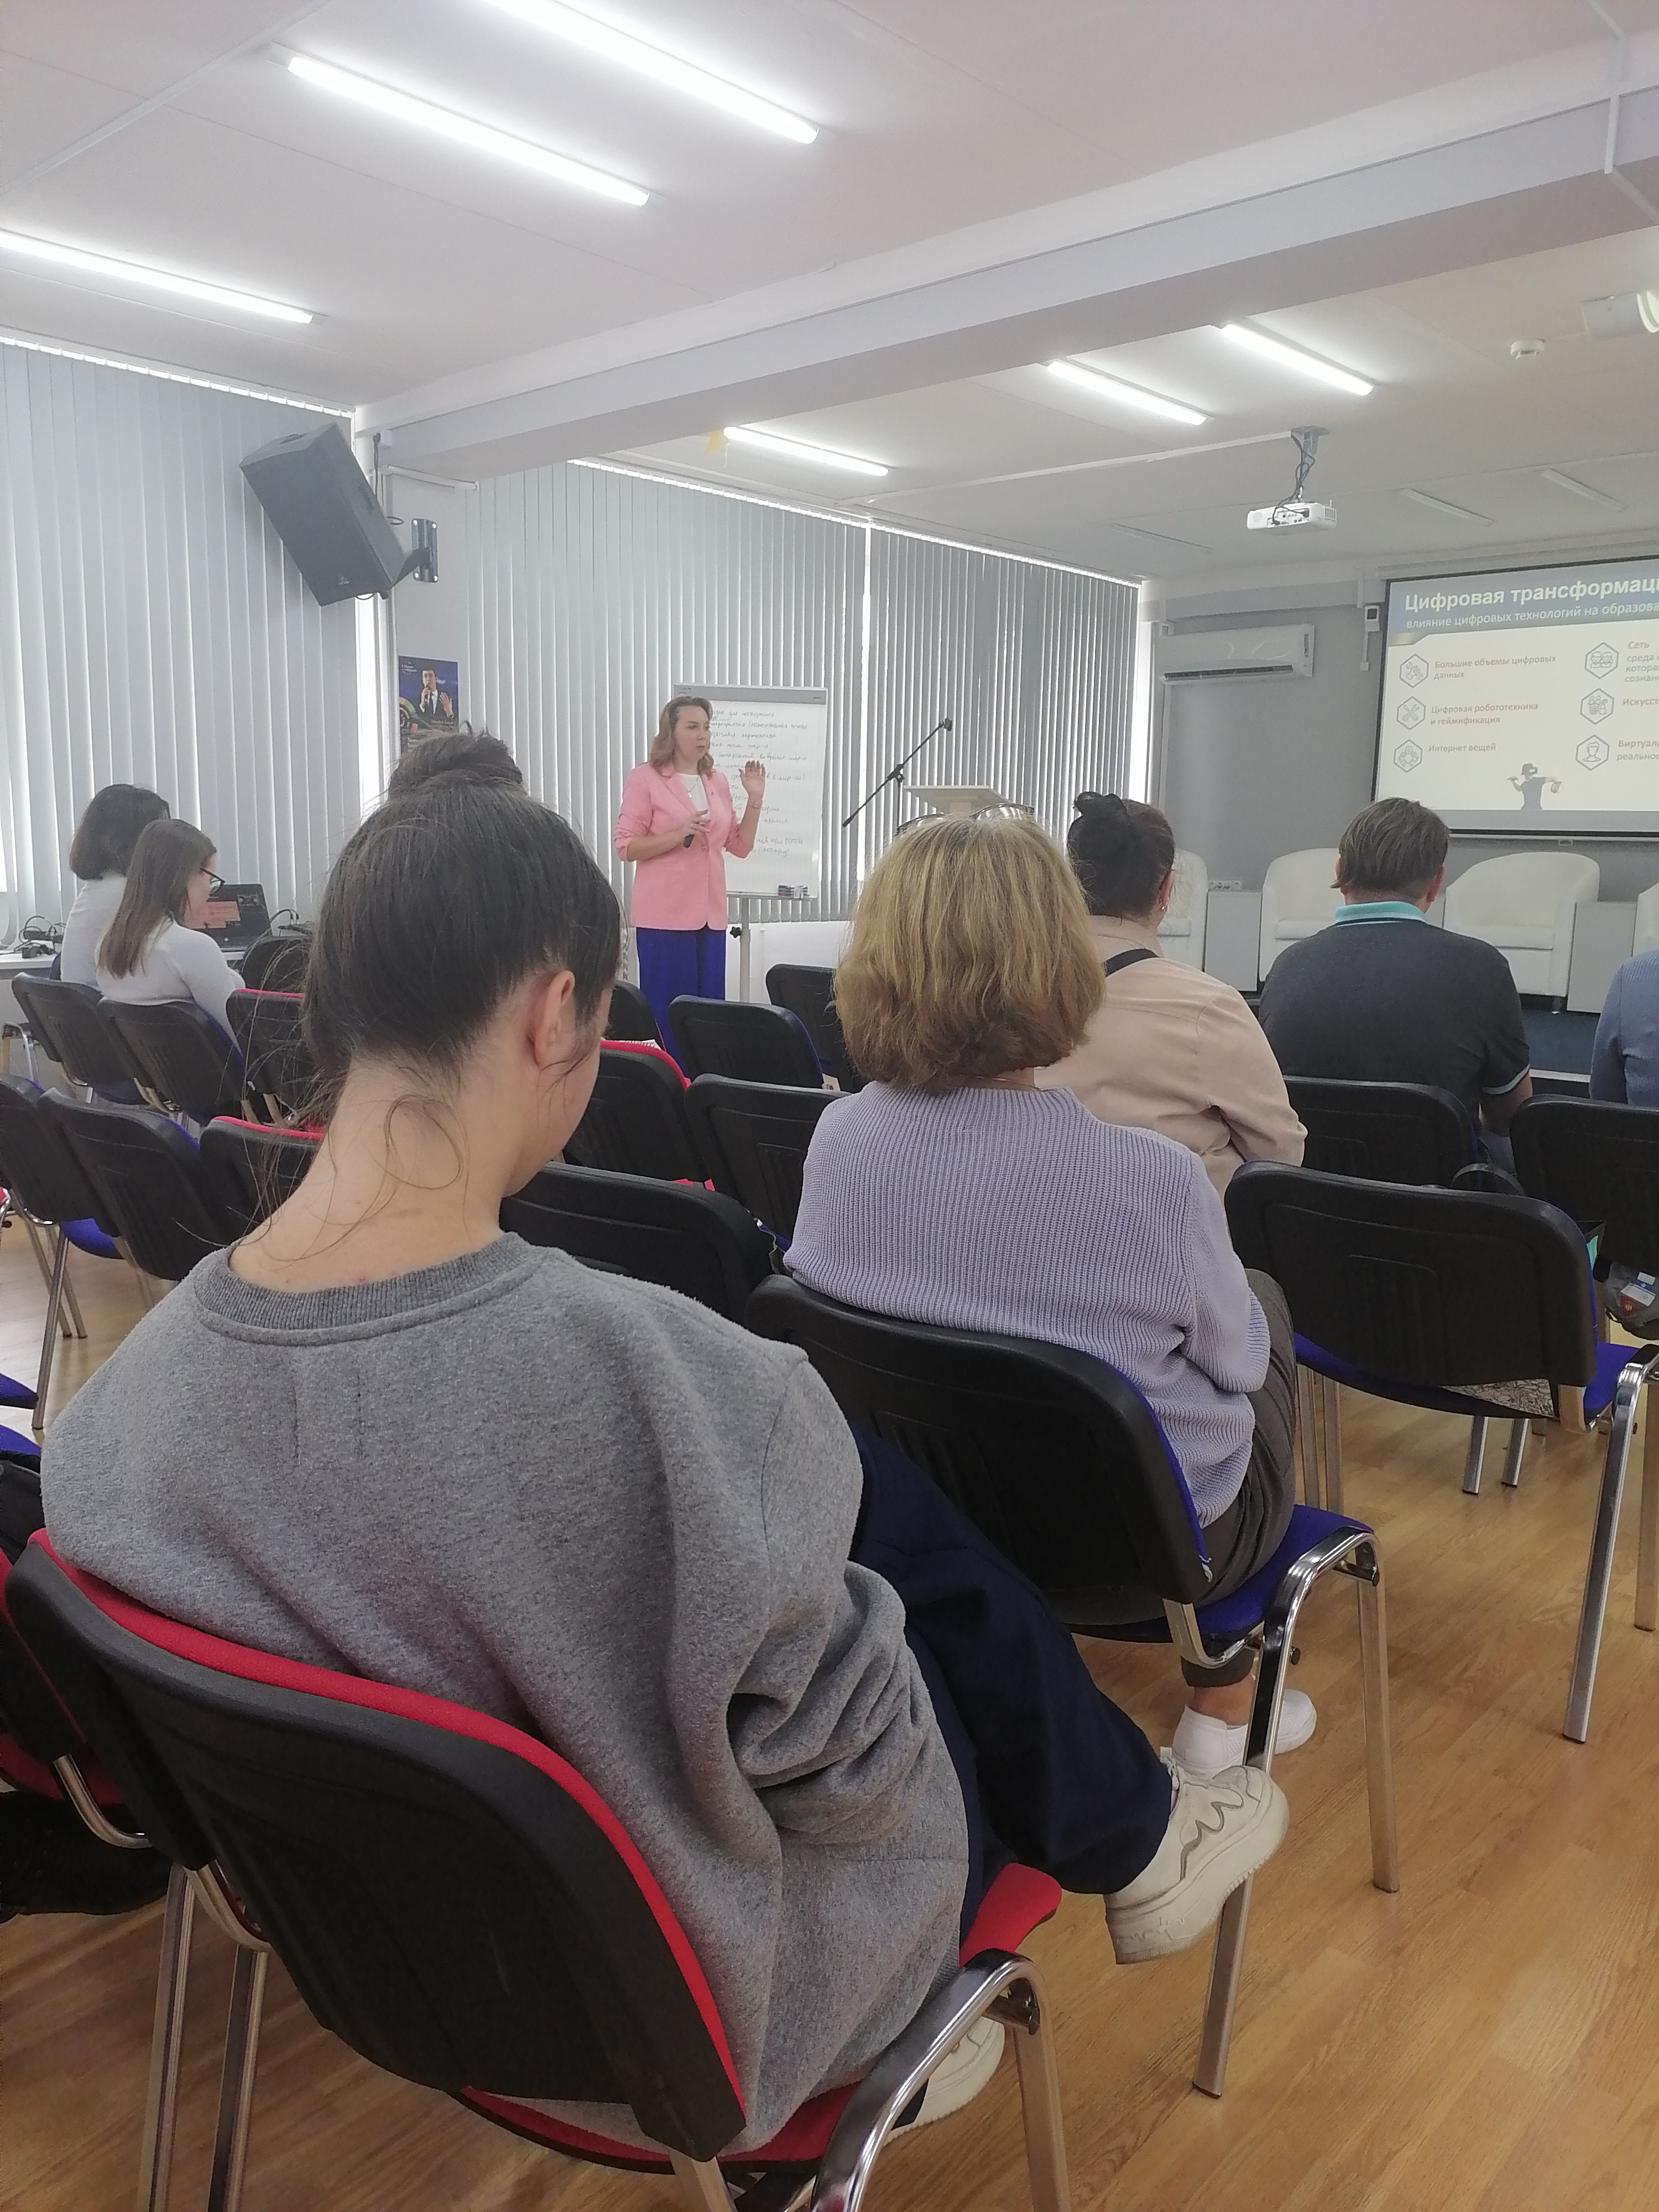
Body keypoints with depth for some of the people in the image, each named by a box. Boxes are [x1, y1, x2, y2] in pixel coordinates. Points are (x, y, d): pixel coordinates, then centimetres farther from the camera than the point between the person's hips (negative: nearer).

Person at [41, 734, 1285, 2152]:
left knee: (878, 1493, 12)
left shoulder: (131, 1381, -18)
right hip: (687, 1999, -5)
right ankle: (1139, 1848, 42)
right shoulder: (662, 1377, -39)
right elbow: (852, 1762, -24)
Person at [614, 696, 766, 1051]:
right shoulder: (646, 778, -2)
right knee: (667, 1013, -5)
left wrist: (755, 799, 3)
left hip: (710, 915, 6)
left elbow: (741, 846, 16)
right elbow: (626, 847, -8)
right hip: (665, 916, -5)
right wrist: (679, 835, -18)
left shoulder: (717, 782, 14)